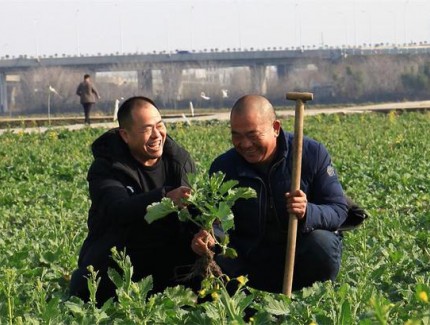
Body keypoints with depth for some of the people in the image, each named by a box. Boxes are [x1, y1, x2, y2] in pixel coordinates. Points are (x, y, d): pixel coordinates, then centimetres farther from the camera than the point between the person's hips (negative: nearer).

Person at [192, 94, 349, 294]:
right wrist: (204, 238, -30)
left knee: (323, 244, -34)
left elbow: (339, 210, -12)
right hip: (253, 265, 2)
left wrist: (308, 213, -35)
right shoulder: (223, 168, -3)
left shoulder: (312, 153, -9)